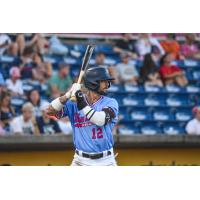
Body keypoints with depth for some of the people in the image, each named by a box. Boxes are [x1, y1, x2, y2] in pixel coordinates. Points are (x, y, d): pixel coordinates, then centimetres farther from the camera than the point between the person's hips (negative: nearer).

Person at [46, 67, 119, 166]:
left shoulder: (111, 103, -2)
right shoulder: (74, 103, 0)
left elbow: (101, 120, -20)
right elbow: (50, 111, -11)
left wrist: (83, 105, -25)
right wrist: (68, 95, -22)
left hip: (106, 161, 0)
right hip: (81, 161, 0)